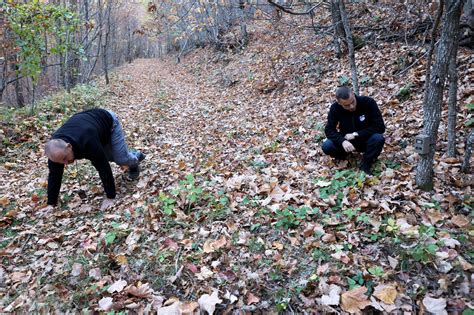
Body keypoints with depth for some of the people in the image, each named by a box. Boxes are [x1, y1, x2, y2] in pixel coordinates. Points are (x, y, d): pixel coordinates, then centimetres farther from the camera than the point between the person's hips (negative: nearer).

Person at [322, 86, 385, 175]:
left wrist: (356, 134, -28)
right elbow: (329, 130, -17)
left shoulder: (368, 102, -22)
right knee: (327, 146, -27)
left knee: (378, 138, -35)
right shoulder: (335, 108, -16)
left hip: (365, 140, -1)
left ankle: (365, 165, -11)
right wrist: (342, 141, -36)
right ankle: (344, 156, 7)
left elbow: (380, 127, -23)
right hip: (347, 141, 1)